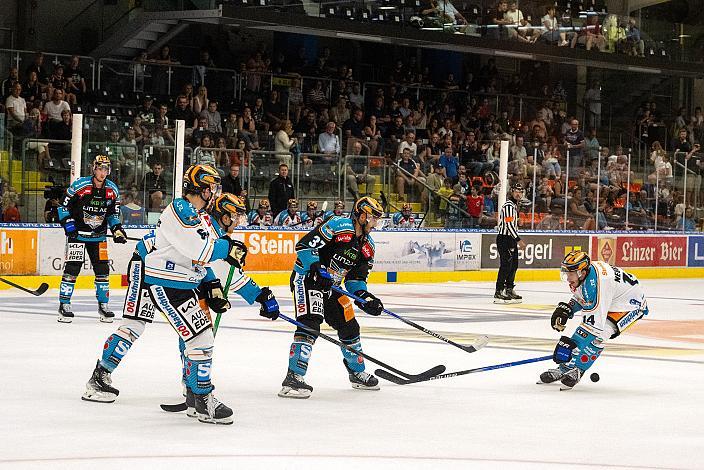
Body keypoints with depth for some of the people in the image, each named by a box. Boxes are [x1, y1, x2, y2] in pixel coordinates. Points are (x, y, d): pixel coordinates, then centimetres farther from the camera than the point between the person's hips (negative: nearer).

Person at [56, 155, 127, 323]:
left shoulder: (112, 190, 1)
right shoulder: (79, 186, -13)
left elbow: (113, 213, 13)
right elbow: (64, 207, -7)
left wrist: (117, 229, -1)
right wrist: (69, 226, -14)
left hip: (98, 236, 4)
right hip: (77, 233, -4)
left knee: (102, 270, 3)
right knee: (72, 268, -8)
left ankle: (103, 305, 14)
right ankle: (64, 305, 0)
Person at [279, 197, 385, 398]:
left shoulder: (367, 247, 9)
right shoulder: (339, 226, -18)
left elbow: (356, 280, 14)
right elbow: (304, 245, -22)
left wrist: (365, 297, -4)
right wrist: (318, 270, -28)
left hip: (330, 287, 9)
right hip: (307, 278, -9)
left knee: (349, 326, 14)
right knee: (310, 324, -24)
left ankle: (357, 373, 36)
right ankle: (293, 378, -28)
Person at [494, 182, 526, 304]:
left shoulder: (514, 205, 18)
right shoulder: (508, 206, -15)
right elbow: (509, 225, -23)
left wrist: (517, 240, 25)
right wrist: (519, 240, -23)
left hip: (511, 239, 10)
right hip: (504, 238, -10)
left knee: (514, 265, 14)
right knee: (506, 265, -14)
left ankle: (509, 290, 23)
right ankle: (498, 293, -15)